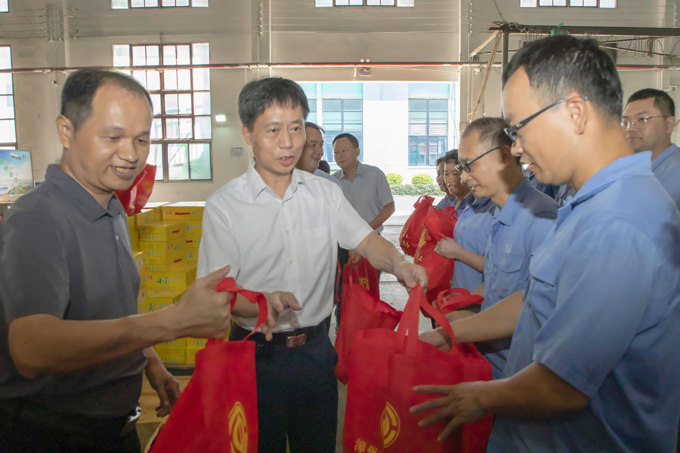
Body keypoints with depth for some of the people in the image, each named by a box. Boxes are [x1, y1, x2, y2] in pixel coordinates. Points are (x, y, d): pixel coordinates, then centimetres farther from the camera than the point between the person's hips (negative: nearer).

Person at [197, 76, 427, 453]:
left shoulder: (325, 193, 2)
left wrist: (398, 263, -23)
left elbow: (366, 241, -2)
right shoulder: (223, 206, -9)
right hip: (257, 353, -3)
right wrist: (264, 302, -32)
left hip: (316, 348, 3)